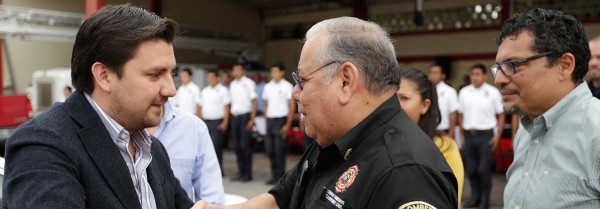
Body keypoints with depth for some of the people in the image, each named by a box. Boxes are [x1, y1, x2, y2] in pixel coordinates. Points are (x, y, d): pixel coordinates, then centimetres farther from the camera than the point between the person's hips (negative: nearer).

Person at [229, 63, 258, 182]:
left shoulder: (248, 83, -5)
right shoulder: (232, 84, 15)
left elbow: (254, 102, -8)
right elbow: (232, 101, 15)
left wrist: (252, 120, -14)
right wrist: (232, 115, 6)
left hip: (245, 116, -6)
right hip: (234, 116, 6)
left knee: (245, 145, -6)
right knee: (237, 146, 7)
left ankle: (248, 174, 1)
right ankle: (241, 173, 15)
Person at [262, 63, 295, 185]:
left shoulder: (287, 86, -4)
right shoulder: (268, 87, 13)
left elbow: (292, 106, -6)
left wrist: (288, 124, -11)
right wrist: (266, 121, 7)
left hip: (281, 119, -6)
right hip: (270, 119, 6)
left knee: (279, 150, -4)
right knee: (269, 149, 7)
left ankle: (280, 177, 6)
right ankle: (274, 176, 20)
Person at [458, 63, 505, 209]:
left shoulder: (492, 92, -2)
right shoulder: (464, 92, 8)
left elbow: (501, 115, 0)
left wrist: (497, 135, -5)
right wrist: (461, 134, 10)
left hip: (486, 134, -3)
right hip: (469, 134, 4)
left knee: (484, 169, -3)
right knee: (471, 168, 8)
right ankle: (475, 196, 21)